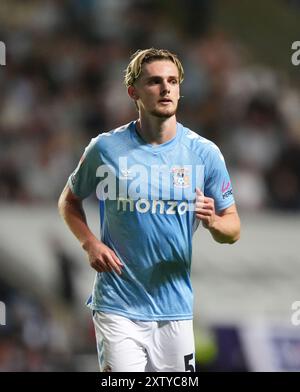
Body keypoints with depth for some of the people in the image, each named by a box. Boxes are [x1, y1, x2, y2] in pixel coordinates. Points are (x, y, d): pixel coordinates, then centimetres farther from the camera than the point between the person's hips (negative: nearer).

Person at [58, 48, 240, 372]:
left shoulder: (205, 153, 2)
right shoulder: (106, 148, -2)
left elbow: (232, 229, 7)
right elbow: (69, 201, 14)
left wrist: (212, 221, -16)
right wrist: (90, 244, -4)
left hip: (175, 307, 3)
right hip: (118, 306, -2)